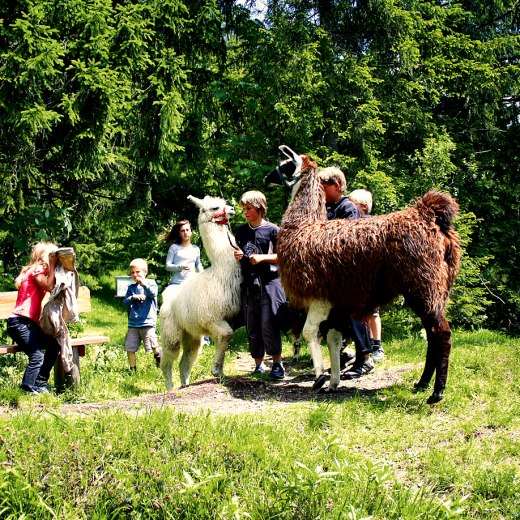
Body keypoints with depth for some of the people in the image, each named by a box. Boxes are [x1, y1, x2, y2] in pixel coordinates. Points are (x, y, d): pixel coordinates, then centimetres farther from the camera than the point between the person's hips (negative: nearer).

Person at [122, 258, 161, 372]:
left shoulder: (151, 283, 3)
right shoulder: (131, 287, 12)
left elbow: (153, 293, -16)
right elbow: (125, 302, 6)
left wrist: (144, 284, -23)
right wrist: (133, 297, -11)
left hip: (147, 322, -4)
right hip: (133, 323, 4)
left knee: (153, 346, -4)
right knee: (129, 348, 3)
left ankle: (159, 360, 23)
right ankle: (133, 369, 15)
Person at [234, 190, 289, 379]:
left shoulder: (272, 230, -3)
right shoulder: (241, 231, 11)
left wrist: (263, 257, -16)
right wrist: (237, 255, -1)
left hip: (269, 282, -5)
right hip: (249, 283, 5)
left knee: (268, 324, -11)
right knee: (252, 326, 6)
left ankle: (277, 363, -4)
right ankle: (259, 363, 15)